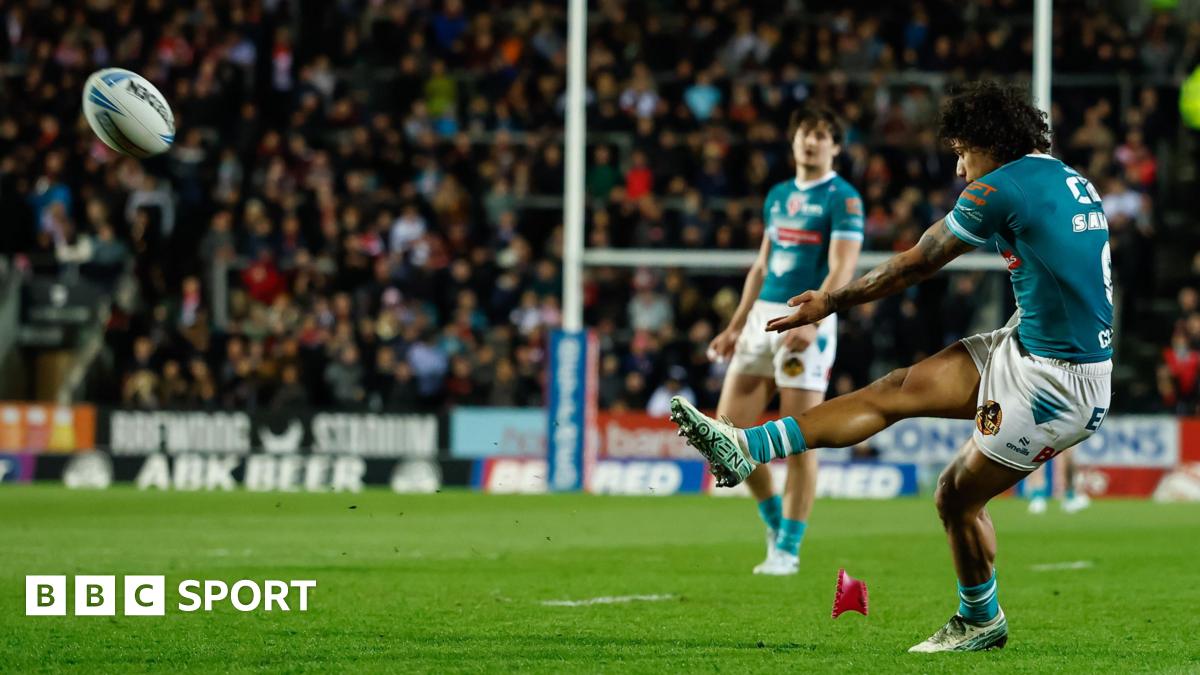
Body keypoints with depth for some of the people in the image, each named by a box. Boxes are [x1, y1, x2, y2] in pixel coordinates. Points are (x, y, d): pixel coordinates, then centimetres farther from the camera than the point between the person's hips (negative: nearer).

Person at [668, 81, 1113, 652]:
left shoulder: (1003, 187, -15)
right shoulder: (1074, 183, 10)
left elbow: (913, 266, -5)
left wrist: (830, 303, 6)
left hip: (1055, 383, -9)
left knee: (957, 498, 4)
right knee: (895, 390, 5)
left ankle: (980, 622, 23)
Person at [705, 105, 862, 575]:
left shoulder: (843, 199, -5)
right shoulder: (778, 196, 17)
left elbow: (842, 268, -15)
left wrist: (811, 321, -27)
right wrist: (736, 326, 21)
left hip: (807, 322, -7)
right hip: (762, 317, 7)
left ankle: (787, 549, 0)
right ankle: (775, 518, 20)